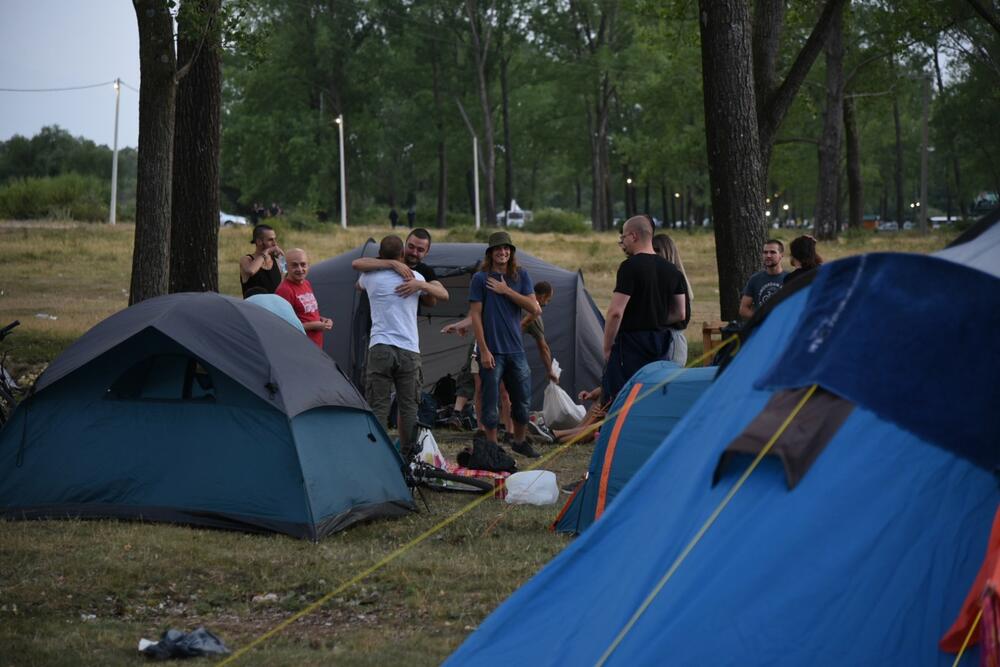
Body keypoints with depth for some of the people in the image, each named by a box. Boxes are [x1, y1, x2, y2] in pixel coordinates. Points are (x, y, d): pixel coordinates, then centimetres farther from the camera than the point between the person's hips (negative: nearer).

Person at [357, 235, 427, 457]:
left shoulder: (371, 276, 3)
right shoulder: (416, 278, 5)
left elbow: (359, 286, 29)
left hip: (379, 348, -1)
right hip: (409, 350, 1)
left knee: (377, 406, -2)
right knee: (408, 406, 7)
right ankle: (408, 457, 11)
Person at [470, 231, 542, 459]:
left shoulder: (521, 276, 8)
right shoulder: (480, 279, -3)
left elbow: (534, 309, -2)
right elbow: (475, 315, -7)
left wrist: (507, 291, -9)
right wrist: (483, 350, -13)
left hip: (516, 350, 4)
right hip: (492, 351, -4)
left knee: (522, 399, 10)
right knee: (491, 400, -2)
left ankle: (520, 442, 27)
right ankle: (492, 446, 9)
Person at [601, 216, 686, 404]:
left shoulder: (630, 267, -13)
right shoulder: (671, 270, 10)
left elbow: (616, 312, -17)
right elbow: (680, 314, 15)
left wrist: (607, 348, -9)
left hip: (631, 346, -7)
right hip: (661, 345, 7)